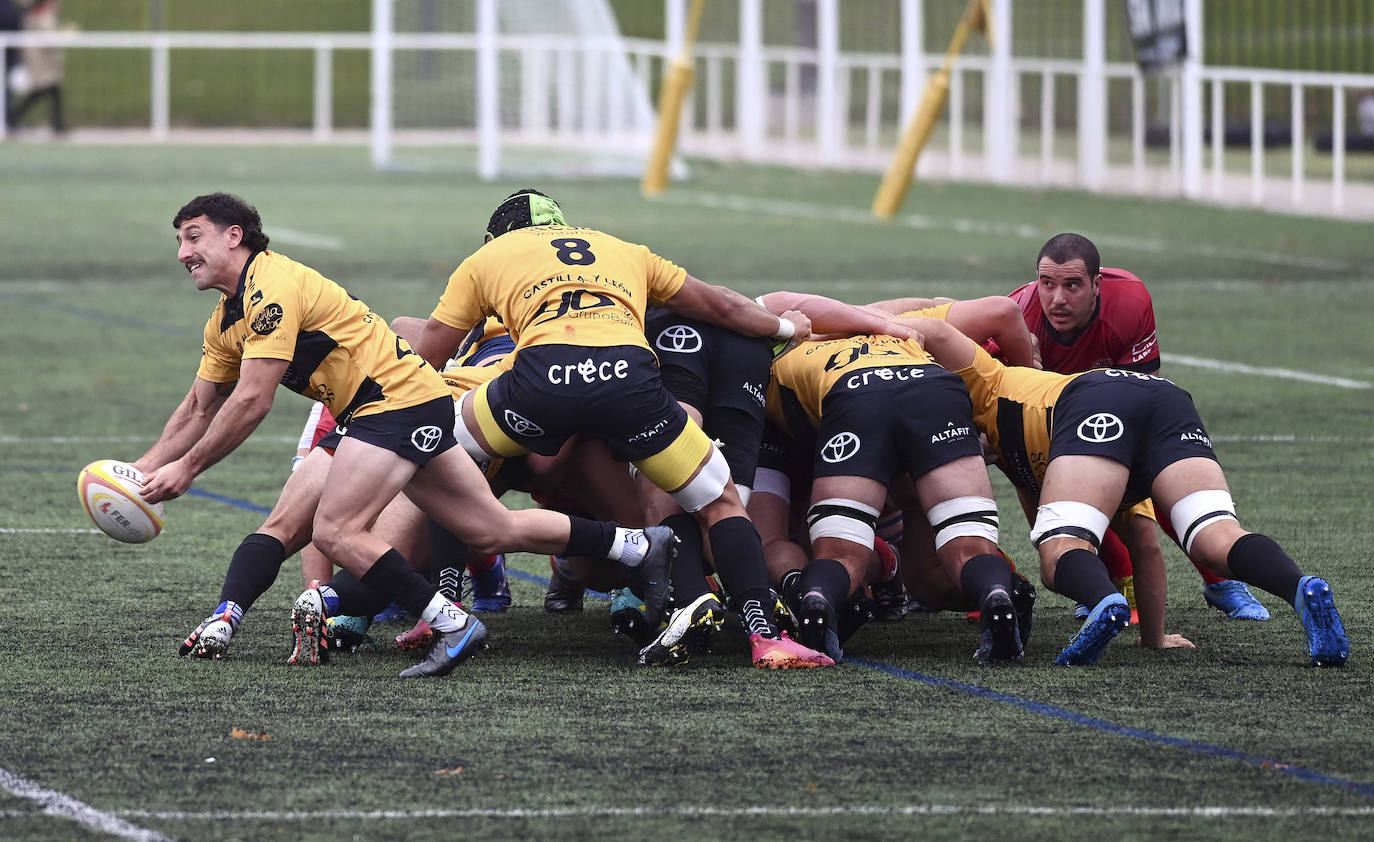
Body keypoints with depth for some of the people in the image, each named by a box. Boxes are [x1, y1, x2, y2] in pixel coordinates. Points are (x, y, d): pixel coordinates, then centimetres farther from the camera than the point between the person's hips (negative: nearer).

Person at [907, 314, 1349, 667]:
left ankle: (1105, 601, -47)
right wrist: (1153, 635, 45)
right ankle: (1303, 591, -41)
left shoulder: (989, 386, 37)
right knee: (1218, 542, -11)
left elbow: (932, 332, 17)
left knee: (1060, 556, -11)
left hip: (1094, 408, -5)